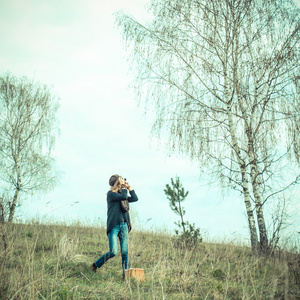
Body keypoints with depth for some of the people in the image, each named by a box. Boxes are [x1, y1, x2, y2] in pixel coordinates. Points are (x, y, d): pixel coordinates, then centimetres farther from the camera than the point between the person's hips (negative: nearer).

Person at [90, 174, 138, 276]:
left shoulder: (122, 194, 19)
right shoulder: (111, 193, -3)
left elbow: (135, 198, 17)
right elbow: (124, 196, -17)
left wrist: (129, 187, 15)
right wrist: (124, 188, 1)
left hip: (124, 226, 6)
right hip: (114, 226, -6)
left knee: (125, 252, 0)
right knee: (113, 252, -11)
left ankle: (125, 274, 7)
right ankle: (95, 265, 10)